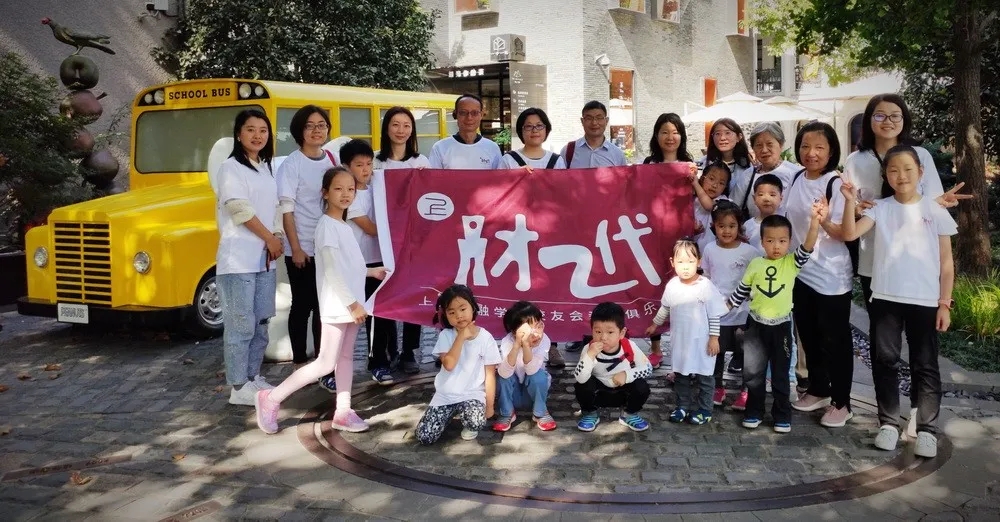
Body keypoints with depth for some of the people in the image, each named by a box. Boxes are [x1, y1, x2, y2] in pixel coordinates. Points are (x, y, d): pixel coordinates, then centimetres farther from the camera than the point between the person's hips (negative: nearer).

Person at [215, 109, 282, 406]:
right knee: (240, 324, -6)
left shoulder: (265, 168, 15)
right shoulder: (231, 168, -7)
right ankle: (238, 388, 0)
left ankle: (252, 377, 22)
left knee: (261, 322, 11)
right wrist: (270, 238, -8)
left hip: (264, 258, 7)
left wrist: (276, 240, -2)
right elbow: (241, 210, -15)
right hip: (238, 258, -7)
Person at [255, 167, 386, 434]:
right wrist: (353, 303, -20)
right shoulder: (327, 226, -14)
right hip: (337, 304, -9)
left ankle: (342, 412, 20)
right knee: (326, 363, -7)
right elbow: (332, 271, -19)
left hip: (351, 303, 9)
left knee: (346, 357, 12)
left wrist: (371, 271, 26)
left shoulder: (344, 226, 13)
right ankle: (271, 398, 2)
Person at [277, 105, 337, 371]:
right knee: (303, 305, 3)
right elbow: (286, 210, -11)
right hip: (302, 249, -5)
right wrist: (296, 248, -15)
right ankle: (300, 363, 14)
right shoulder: (291, 164, -8)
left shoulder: (332, 160, 7)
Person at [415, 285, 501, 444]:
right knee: (424, 437, -11)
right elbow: (449, 364, -19)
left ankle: (468, 425, 6)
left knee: (476, 423, -34)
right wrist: (461, 336, -18)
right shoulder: (446, 335, -3)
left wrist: (489, 405, -2)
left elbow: (490, 375, -2)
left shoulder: (485, 337, -6)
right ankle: (450, 414, 19)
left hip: (473, 395, -2)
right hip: (445, 395, 2)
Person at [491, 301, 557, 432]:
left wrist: (526, 345, -50)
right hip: (512, 393, 0)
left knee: (539, 375, -30)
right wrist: (517, 345, -52)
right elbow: (504, 373, -42)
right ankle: (507, 414, -6)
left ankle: (540, 413, -5)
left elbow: (531, 370, -36)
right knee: (502, 376, -29)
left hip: (533, 391, 0)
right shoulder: (507, 341, -27)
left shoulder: (544, 340, -25)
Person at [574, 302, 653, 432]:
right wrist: (590, 355, -48)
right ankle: (590, 414, 3)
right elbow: (580, 378, -34)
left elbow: (648, 368, -12)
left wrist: (627, 375, -29)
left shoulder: (629, 347, -21)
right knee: (582, 386, -30)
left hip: (623, 392, 1)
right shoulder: (590, 349, -25)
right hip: (599, 392, -1)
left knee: (642, 387, -26)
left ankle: (630, 414, 7)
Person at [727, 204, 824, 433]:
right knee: (753, 372, 9)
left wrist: (815, 221, -41)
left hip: (781, 325, -1)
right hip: (756, 325, 1)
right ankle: (754, 412, 24)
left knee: (781, 374, 9)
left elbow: (807, 246, -26)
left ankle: (782, 415, 21)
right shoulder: (755, 264, -2)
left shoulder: (792, 262, -7)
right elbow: (741, 291, 9)